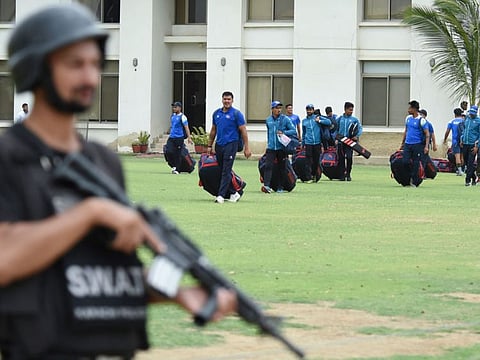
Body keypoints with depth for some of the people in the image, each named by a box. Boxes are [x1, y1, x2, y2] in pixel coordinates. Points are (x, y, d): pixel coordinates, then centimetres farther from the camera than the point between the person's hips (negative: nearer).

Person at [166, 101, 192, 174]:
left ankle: (177, 169, 8)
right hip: (171, 137, 6)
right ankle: (174, 165, 13)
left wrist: (189, 137, -20)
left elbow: (186, 127, -12)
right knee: (169, 151, -8)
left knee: (178, 154, -1)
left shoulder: (182, 117, -8)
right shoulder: (172, 116, 13)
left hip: (179, 138, -6)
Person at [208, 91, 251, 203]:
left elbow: (243, 131, -5)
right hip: (219, 145, 6)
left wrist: (246, 148, -9)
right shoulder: (216, 113, 12)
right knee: (222, 171, 9)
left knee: (226, 171, -10)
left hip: (231, 144, -6)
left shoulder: (236, 114, -4)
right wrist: (209, 146, 18)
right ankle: (233, 193, 21)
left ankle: (221, 195, -13)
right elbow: (213, 130, 20)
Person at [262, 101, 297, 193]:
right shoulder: (268, 120, 9)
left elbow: (294, 131, -3)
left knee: (282, 167, 5)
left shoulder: (285, 119, -2)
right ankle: (266, 185, -23)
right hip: (271, 148, 2)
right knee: (268, 166, -14)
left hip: (281, 148, -2)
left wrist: (283, 132, -16)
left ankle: (280, 187, 14)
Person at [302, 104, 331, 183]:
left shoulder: (317, 117, 6)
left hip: (317, 143, -1)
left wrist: (319, 121, -13)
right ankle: (309, 177, -10)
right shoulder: (304, 121, 14)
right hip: (308, 143, 1)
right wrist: (302, 144, 21)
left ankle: (314, 175, 21)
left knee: (316, 160, 5)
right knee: (308, 161, -8)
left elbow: (329, 122, -4)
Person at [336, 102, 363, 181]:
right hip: (341, 141, 1)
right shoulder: (340, 119, 7)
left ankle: (348, 174, 2)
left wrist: (357, 136, -14)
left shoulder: (354, 119, 5)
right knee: (341, 158, 2)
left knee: (349, 157, -11)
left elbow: (360, 128, 2)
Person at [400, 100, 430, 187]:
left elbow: (427, 134, -8)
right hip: (407, 144, 5)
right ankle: (411, 176, 17)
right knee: (405, 162, -5)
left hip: (417, 144, -5)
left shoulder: (421, 120, -8)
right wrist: (402, 143, 22)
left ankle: (414, 182, 7)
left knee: (415, 164, -1)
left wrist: (426, 146, -17)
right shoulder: (408, 118, 11)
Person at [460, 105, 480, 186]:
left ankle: (468, 180, -7)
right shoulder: (467, 119, 11)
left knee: (470, 163, -8)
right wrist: (461, 140, 13)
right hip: (465, 144, 6)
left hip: (473, 145, -6)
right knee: (466, 162, 9)